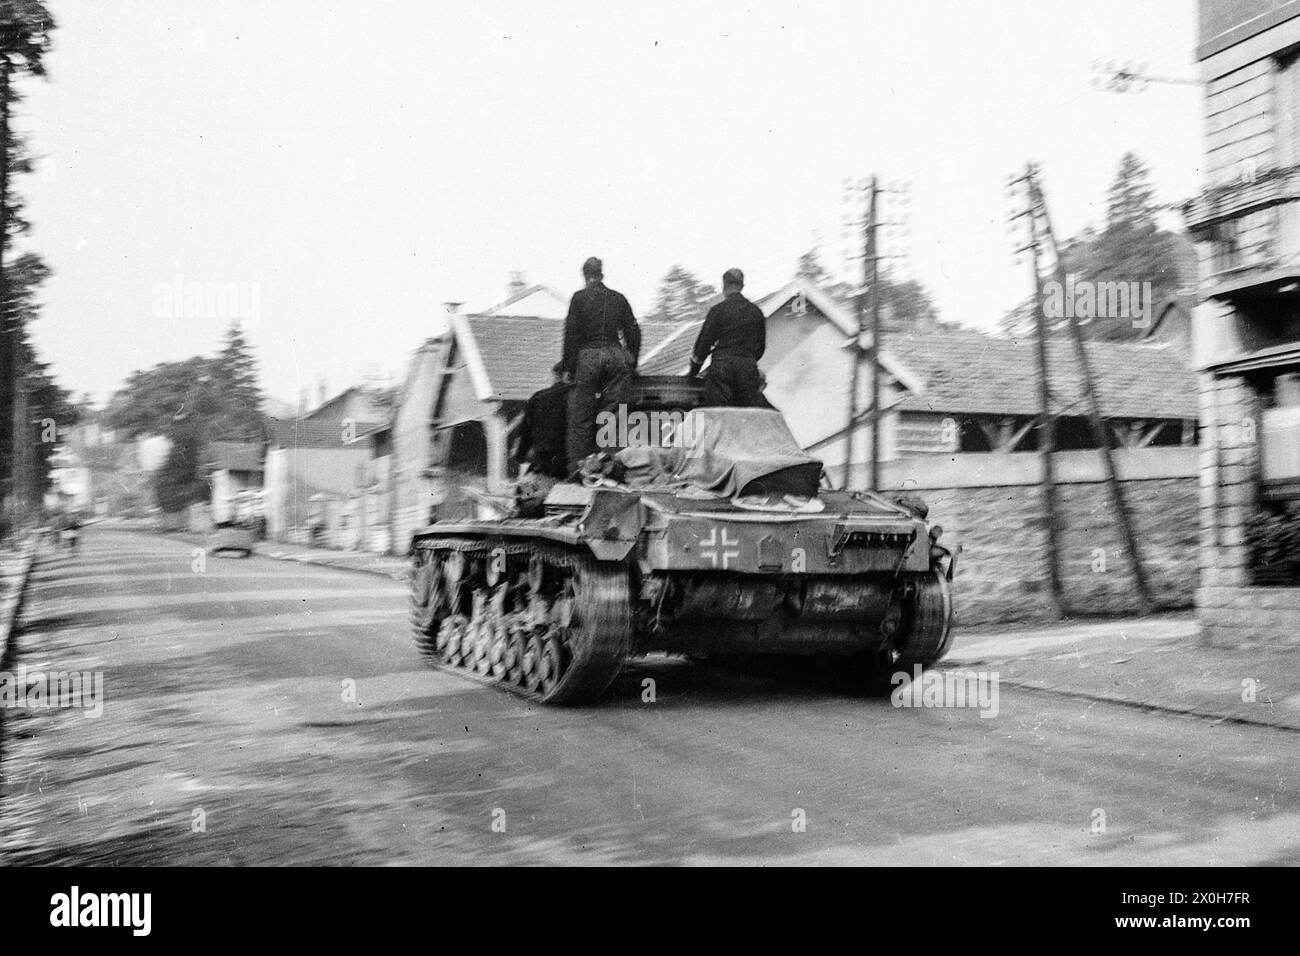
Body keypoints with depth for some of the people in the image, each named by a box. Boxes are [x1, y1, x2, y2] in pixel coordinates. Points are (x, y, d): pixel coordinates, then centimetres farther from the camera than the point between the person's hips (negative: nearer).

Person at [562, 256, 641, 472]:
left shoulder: (579, 298, 1)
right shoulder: (618, 298, 10)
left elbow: (572, 333, -4)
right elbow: (633, 331, 11)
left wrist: (568, 366, 0)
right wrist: (631, 363, 19)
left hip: (587, 357, -3)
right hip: (615, 355, 3)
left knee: (581, 416, 3)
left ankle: (578, 464, 2)